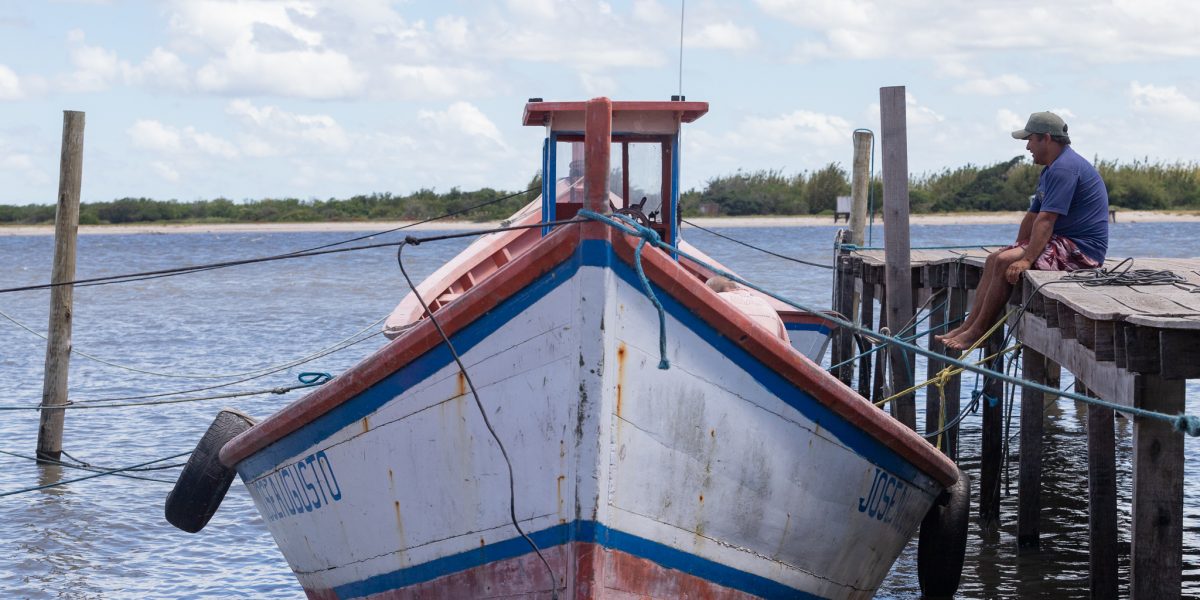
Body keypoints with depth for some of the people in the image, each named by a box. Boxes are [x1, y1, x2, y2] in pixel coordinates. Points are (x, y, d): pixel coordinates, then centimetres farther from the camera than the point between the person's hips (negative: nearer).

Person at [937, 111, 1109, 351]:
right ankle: (968, 326, 4)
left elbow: (1046, 220, -27)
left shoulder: (1064, 168, -18)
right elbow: (1033, 216, 21)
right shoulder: (1052, 169, 18)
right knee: (994, 259, 9)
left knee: (1005, 262, -22)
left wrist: (1026, 259, -32)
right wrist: (1018, 252, 16)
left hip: (1081, 250, -11)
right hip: (1063, 243, 11)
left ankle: (976, 333, -16)